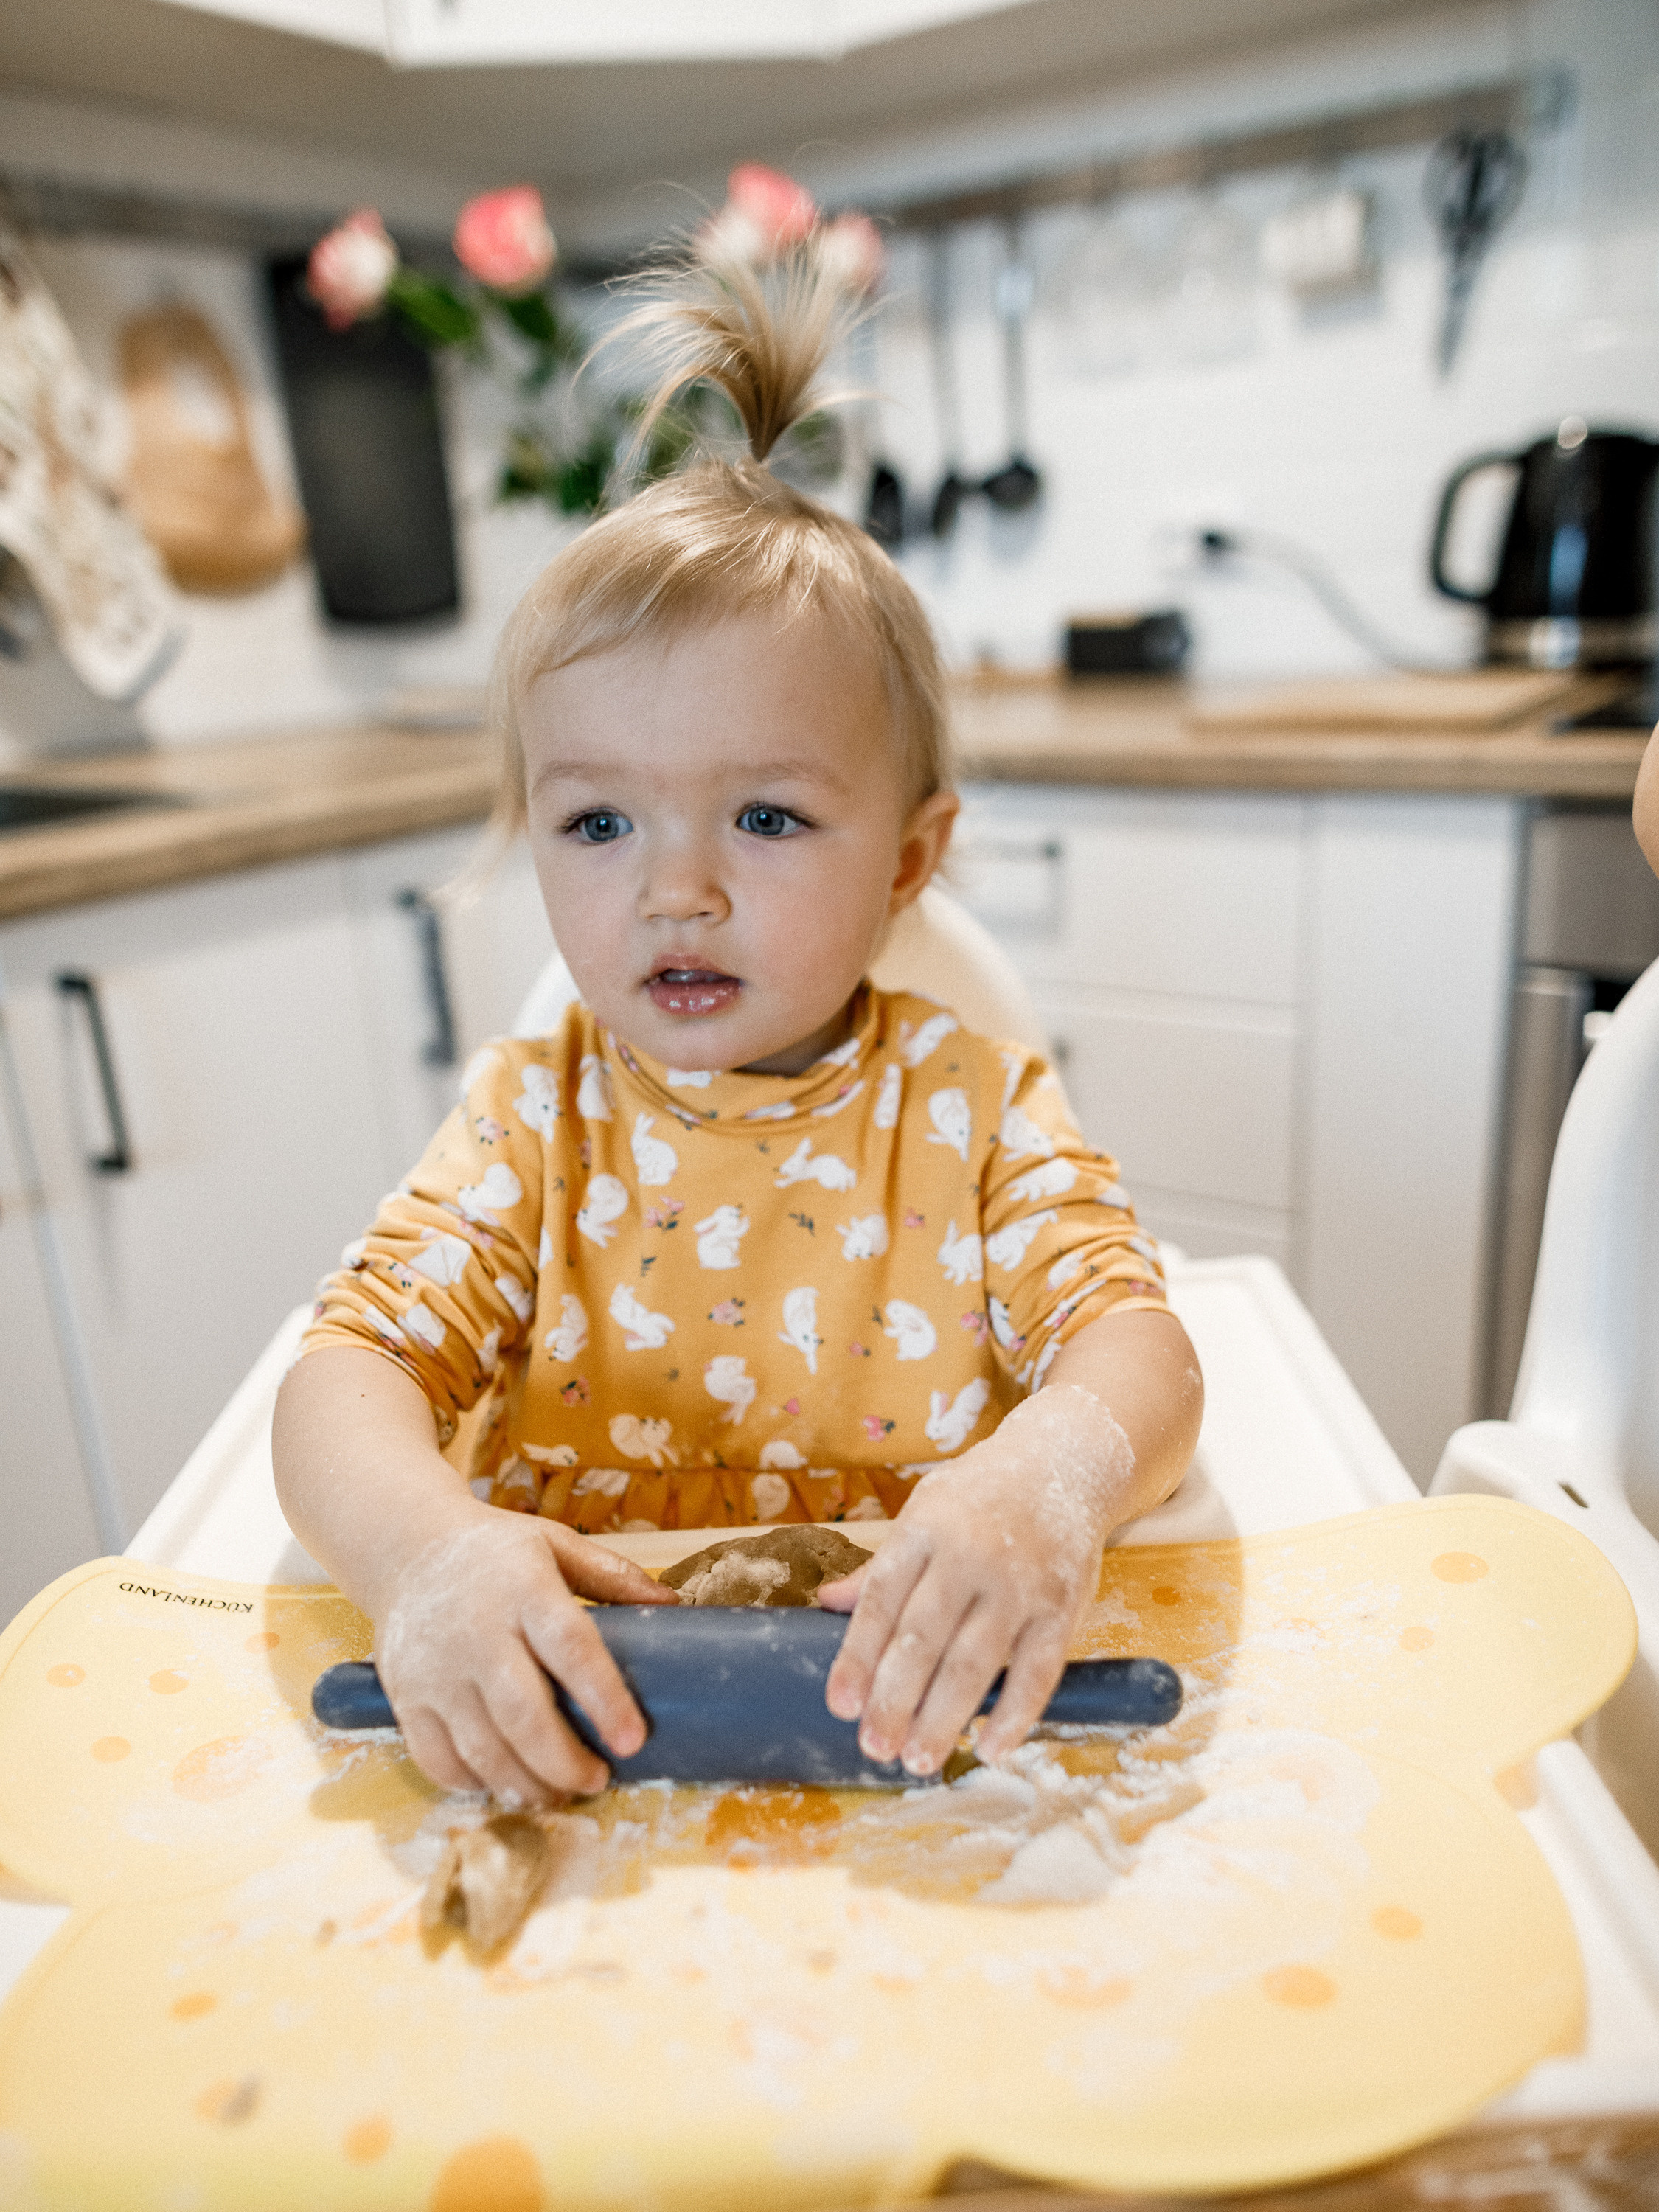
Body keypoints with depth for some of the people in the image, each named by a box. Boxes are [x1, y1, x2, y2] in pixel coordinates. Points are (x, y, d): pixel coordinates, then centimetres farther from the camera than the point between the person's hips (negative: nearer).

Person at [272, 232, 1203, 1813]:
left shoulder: (970, 1107, -3)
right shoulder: (535, 1120, 0)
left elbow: (1134, 1341, -12)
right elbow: (351, 1363, -9)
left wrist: (1057, 1466, -35)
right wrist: (420, 1538, -31)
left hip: (902, 1720, 0)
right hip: (569, 1729, 1)